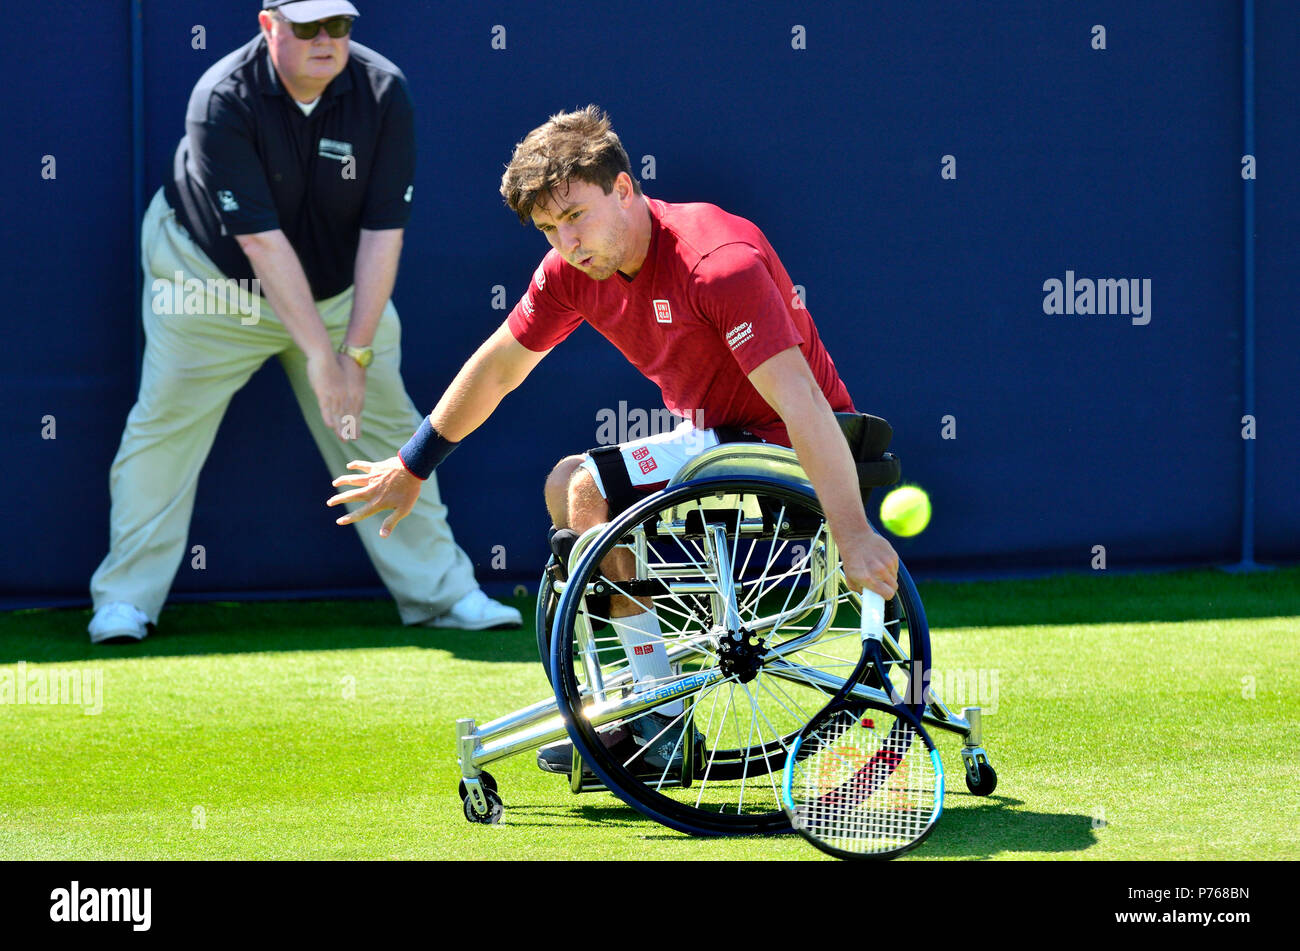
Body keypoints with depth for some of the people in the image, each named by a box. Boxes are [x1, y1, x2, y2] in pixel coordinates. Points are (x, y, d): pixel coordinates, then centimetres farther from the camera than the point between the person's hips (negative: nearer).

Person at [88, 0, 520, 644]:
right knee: (167, 425, -9)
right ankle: (125, 599, -1)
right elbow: (262, 240, -31)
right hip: (213, 278, -3)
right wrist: (320, 357, -33)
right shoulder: (223, 101, -28)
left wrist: (356, 353, -23)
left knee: (386, 429, 2)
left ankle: (442, 593, 10)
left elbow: (383, 232, -17)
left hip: (338, 287, 3)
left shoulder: (383, 93, -18)